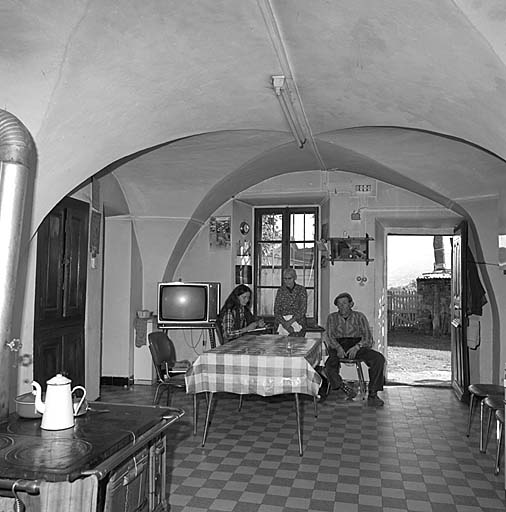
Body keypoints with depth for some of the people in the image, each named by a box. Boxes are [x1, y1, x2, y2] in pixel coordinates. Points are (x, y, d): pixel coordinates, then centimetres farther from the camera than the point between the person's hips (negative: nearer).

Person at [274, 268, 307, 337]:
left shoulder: (301, 289, 5)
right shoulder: (280, 290, 9)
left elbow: (303, 310, -3)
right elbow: (276, 310, 3)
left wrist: (290, 321, -15)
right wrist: (284, 323, -14)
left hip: (297, 320, -1)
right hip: (281, 322, 1)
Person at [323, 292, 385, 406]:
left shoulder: (359, 316, 14)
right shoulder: (332, 317, 16)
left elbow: (368, 338, 5)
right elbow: (329, 336, 3)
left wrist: (357, 346, -17)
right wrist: (338, 347, -19)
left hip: (357, 346, 0)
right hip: (337, 347, 0)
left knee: (379, 359, -26)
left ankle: (372, 395, -24)